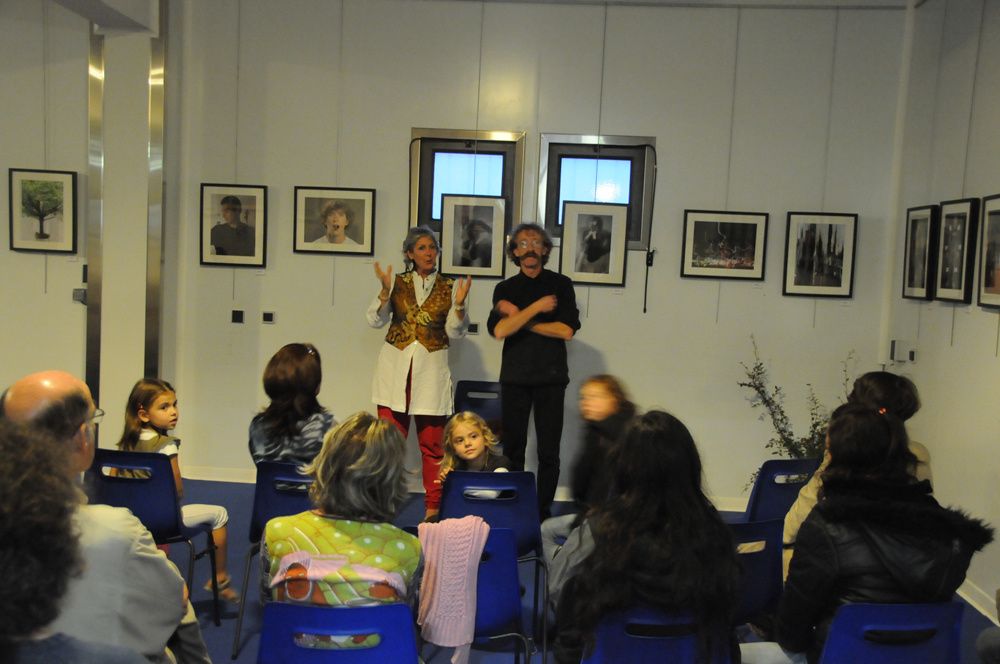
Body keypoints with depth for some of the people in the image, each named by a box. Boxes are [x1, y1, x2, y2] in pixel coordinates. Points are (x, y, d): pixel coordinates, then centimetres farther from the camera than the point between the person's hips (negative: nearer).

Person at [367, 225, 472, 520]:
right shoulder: (398, 282, 6)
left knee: (432, 445, 1)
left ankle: (433, 509, 11)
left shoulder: (450, 286, 5)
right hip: (395, 368, 0)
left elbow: (455, 332, 1)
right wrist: (385, 290, -15)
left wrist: (459, 304, -15)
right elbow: (375, 320, -1)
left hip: (431, 371, 0)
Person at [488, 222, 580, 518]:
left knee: (549, 452, -1)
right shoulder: (505, 289, 8)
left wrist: (519, 318, -6)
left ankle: (543, 511, 9)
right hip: (515, 377, 1)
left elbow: (567, 330, -7)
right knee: (513, 448, 4)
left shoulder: (561, 284, 5)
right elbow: (499, 330, -8)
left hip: (551, 377, -1)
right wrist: (537, 307, -12)